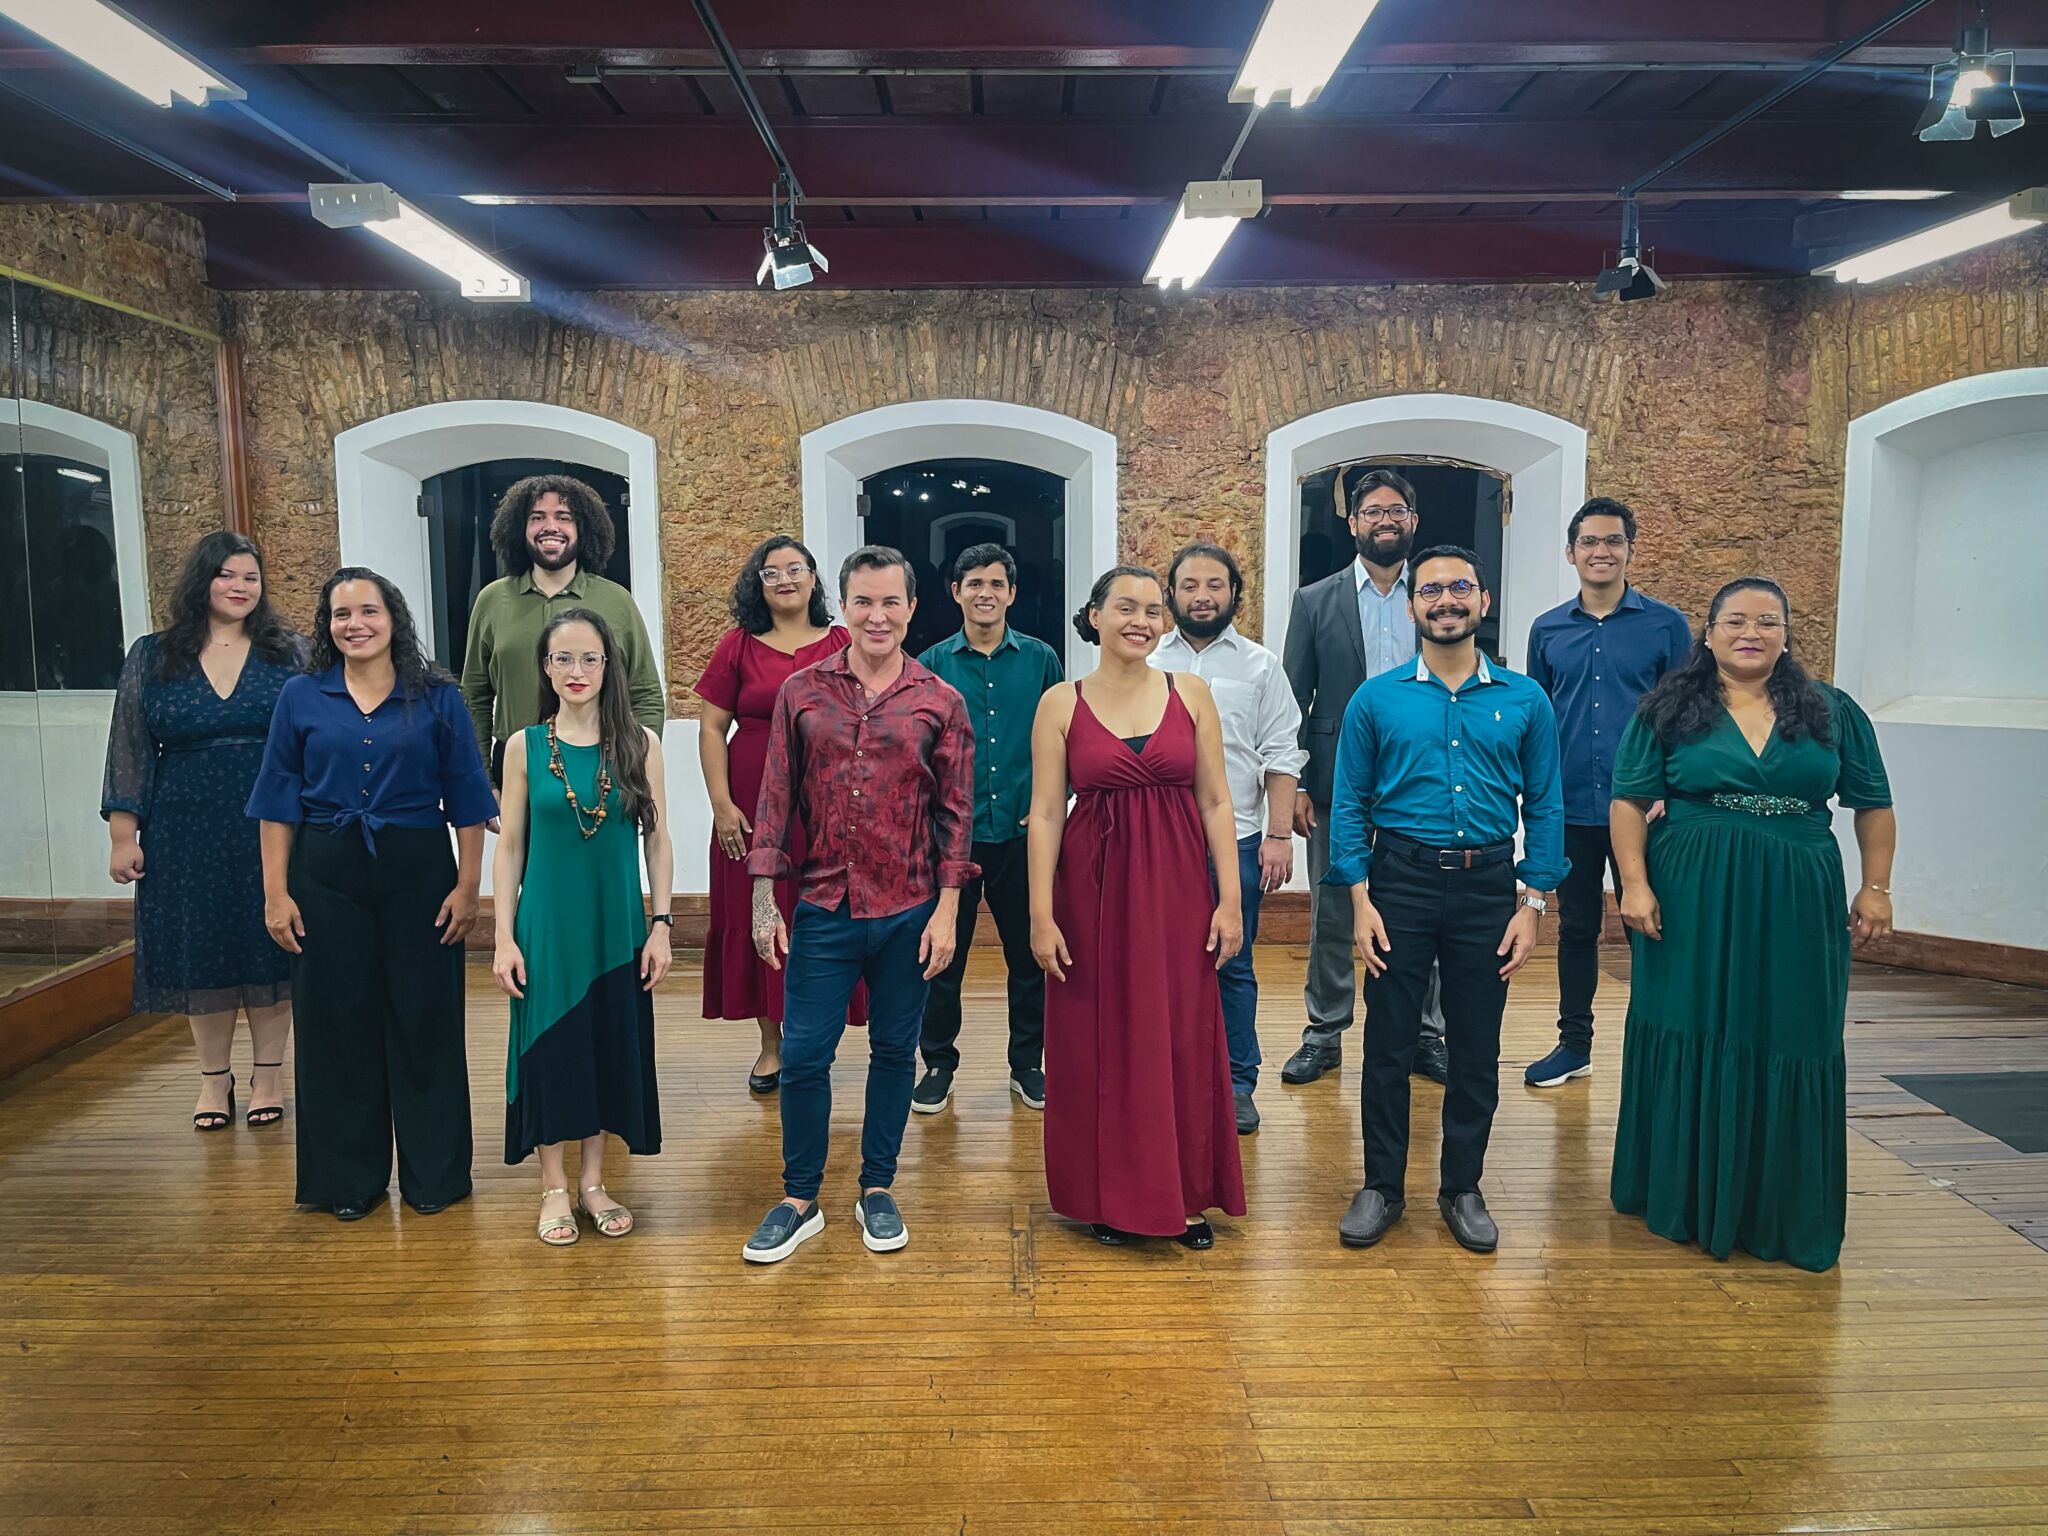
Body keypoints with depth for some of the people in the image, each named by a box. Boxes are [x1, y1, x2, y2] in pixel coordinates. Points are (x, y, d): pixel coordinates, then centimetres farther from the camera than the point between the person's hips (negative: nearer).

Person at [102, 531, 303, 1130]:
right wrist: (123, 834, 0)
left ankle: (268, 1072, 19)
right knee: (201, 948, 8)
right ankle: (214, 1076, 23)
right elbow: (130, 750, 4)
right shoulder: (152, 658, 4)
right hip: (189, 833, 1)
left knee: (269, 944, 5)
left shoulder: (287, 653, 2)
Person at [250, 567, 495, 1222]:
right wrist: (276, 893, -1)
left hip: (418, 874, -1)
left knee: (424, 1020, 5)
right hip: (327, 879, 1)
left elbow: (467, 799, 1)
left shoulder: (437, 697, 1)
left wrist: (467, 885, -4)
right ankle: (349, 1179, 22)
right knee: (337, 1022, 7)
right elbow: (278, 802, 5)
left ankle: (432, 1174, 20)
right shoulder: (301, 697, 4)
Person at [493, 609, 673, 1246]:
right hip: (548, 925, 0)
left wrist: (661, 926, -4)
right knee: (547, 1050, 6)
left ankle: (593, 1181, 25)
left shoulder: (639, 744, -1)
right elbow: (509, 847, 1)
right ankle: (554, 1187, 22)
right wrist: (504, 937, -3)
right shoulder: (526, 746, -1)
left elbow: (657, 840, 1)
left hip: (618, 925, 1)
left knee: (611, 1046, 8)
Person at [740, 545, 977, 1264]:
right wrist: (763, 899, 1)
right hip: (823, 909, 0)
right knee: (802, 1056, 3)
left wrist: (946, 909, -4)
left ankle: (877, 1190, 29)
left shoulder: (939, 703, 0)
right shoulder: (802, 692, 2)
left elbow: (955, 812, 2)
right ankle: (800, 1200, 22)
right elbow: (776, 797, 4)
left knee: (894, 1052, 12)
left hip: (909, 912, 0)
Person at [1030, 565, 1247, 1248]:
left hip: (1177, 887, 1)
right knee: (1099, 1042, 7)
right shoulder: (1061, 703, -1)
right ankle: (1110, 1197, 24)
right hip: (1093, 889, -1)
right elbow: (1045, 814, -2)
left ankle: (1187, 1194, 24)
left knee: (1184, 1039, 7)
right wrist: (1042, 916, -7)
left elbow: (1216, 802, 3)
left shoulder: (1190, 694, 3)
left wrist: (1230, 900, -3)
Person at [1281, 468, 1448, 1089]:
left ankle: (1426, 1034, 22)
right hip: (1337, 783, 0)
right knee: (1331, 916, 9)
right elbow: (1293, 701, 2)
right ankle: (1324, 1034, 21)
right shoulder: (1315, 602, 3)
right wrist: (1293, 785, -5)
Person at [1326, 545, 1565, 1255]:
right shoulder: (1376, 700, 1)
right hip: (1401, 881, -1)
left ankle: (1462, 1189, 26)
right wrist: (1361, 901, -7)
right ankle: (1382, 1186, 21)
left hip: (1489, 886, 1)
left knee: (1476, 1051, 10)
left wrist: (1534, 905, -1)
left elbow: (1544, 807, 5)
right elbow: (1350, 806, 1)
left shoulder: (1524, 700, 4)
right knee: (1388, 1045, 5)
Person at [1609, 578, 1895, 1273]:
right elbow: (1629, 801, -1)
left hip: (1796, 910, 2)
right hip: (1691, 907, -1)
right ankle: (1684, 1196, 22)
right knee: (1689, 1043, 5)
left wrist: (1876, 887, 3)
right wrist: (1635, 883, -9)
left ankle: (1783, 1211, 22)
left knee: (1791, 1049, 6)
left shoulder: (1832, 711, 7)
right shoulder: (1669, 710, 2)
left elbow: (1874, 804, 10)